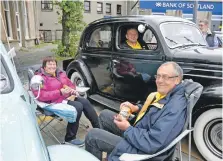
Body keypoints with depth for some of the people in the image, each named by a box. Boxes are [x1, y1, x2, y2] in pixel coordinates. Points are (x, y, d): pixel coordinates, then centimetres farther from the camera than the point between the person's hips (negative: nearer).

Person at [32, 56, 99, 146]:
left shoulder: (60, 73, 16)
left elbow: (70, 84, 22)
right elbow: (41, 96, -18)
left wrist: (72, 90, -4)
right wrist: (60, 92, -24)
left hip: (68, 97, 7)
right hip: (55, 102, -7)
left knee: (85, 102, -15)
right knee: (78, 106, -27)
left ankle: (98, 128, -6)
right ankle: (70, 138, -18)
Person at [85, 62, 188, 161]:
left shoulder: (175, 107, -30)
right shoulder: (165, 93, -1)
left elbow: (151, 144, -32)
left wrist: (127, 129, -20)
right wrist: (137, 109, 1)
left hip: (142, 148, -9)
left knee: (92, 135, -7)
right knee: (104, 115, 17)